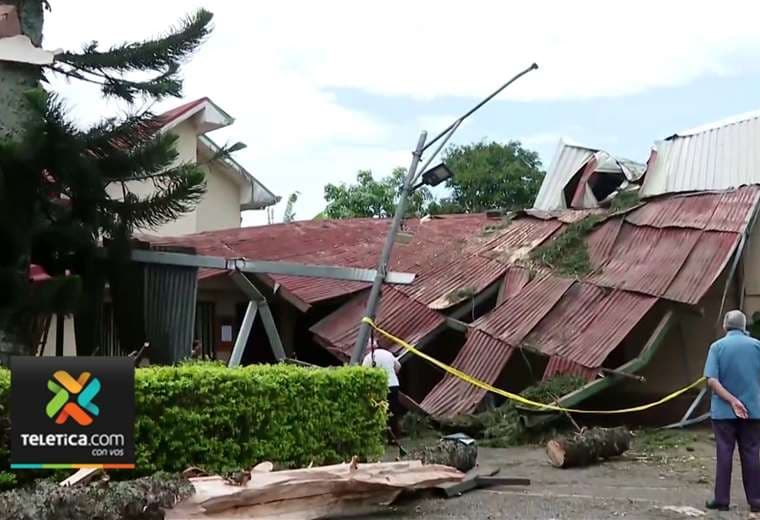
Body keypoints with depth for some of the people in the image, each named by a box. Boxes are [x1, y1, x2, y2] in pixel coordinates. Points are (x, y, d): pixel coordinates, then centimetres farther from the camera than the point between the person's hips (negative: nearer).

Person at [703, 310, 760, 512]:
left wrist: (732, 401, -15)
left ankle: (722, 499, 7)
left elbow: (712, 380, -15)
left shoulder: (717, 346, -5)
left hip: (723, 411, -1)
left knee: (724, 454, 5)